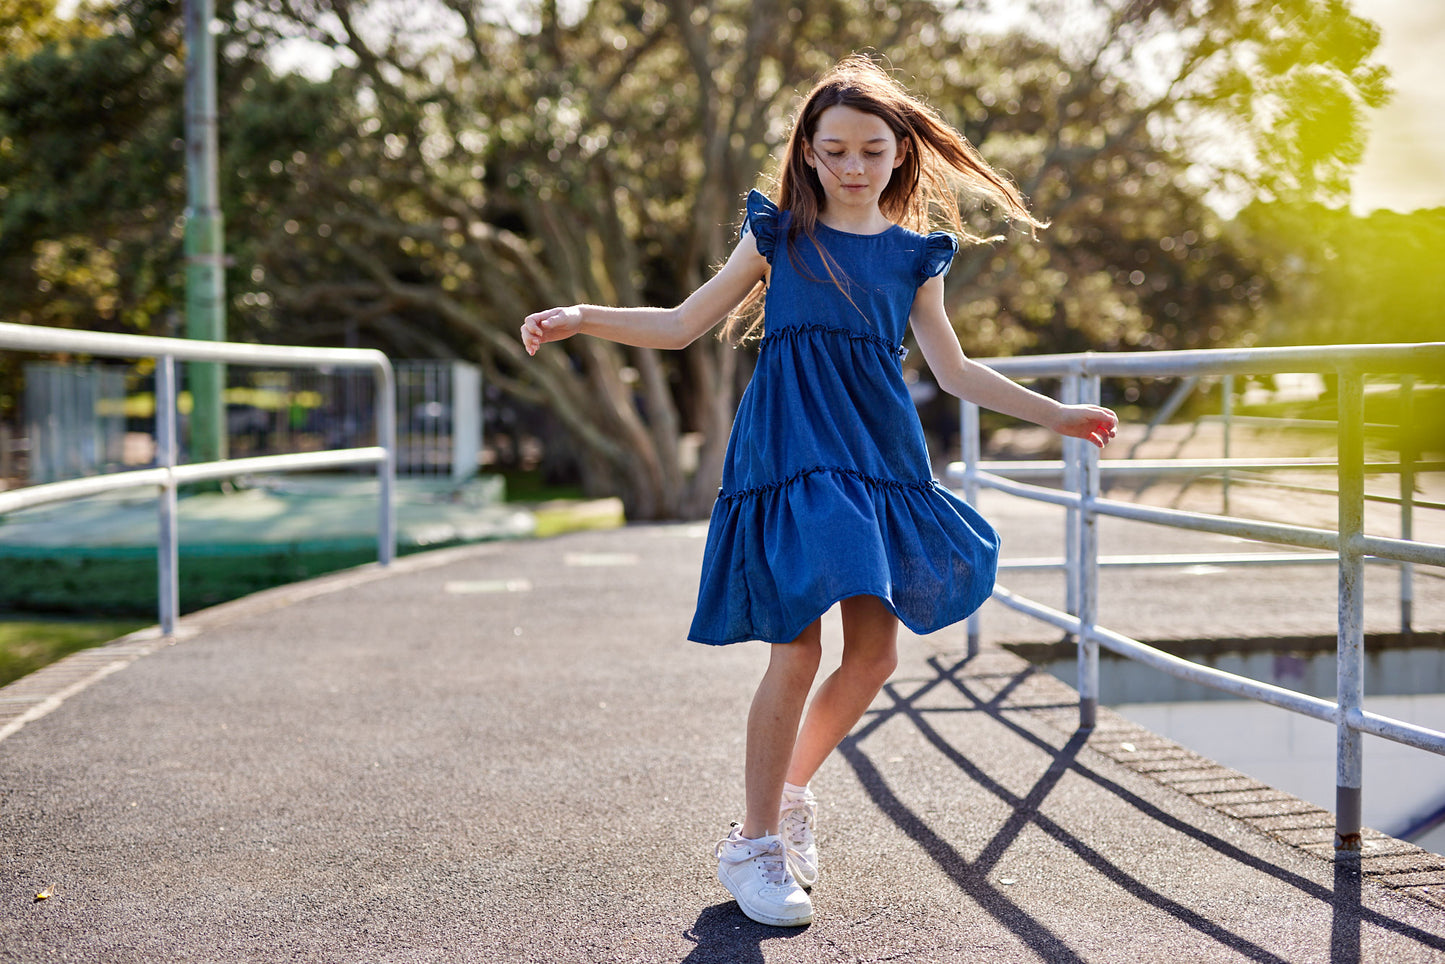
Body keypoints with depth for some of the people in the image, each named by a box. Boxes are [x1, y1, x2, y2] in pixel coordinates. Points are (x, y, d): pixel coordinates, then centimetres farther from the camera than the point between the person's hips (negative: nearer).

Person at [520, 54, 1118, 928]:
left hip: (881, 460, 4)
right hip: (789, 456, -3)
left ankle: (792, 790, 26)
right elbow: (683, 325, 8)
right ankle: (755, 842, 6)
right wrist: (579, 318, -3)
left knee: (876, 655, 2)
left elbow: (956, 372, 18)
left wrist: (1057, 415, 17)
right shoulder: (779, 235, 7)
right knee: (797, 649, -10)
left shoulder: (915, 255, 12)